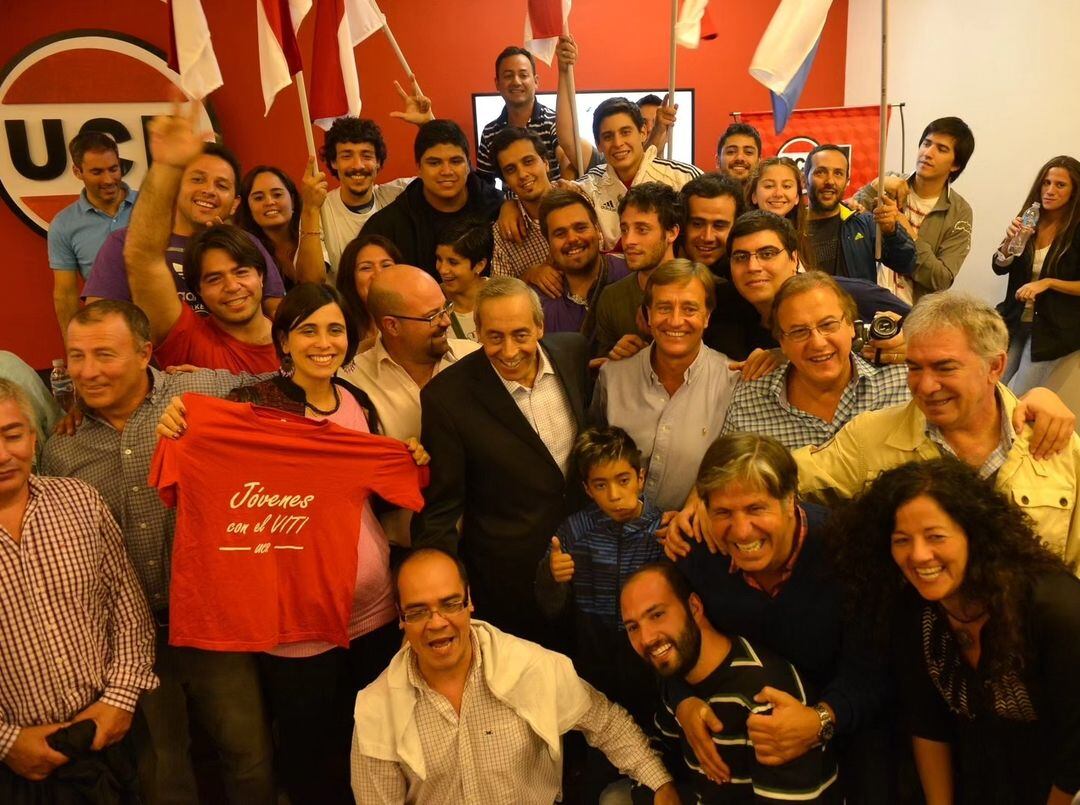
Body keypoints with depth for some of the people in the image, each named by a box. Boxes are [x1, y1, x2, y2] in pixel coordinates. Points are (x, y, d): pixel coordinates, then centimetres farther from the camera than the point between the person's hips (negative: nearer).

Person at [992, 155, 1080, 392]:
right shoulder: (1029, 221, 1)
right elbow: (999, 268, 1)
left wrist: (1047, 283, -21)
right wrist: (1010, 240, -16)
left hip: (1052, 328, -4)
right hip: (1015, 320, 4)